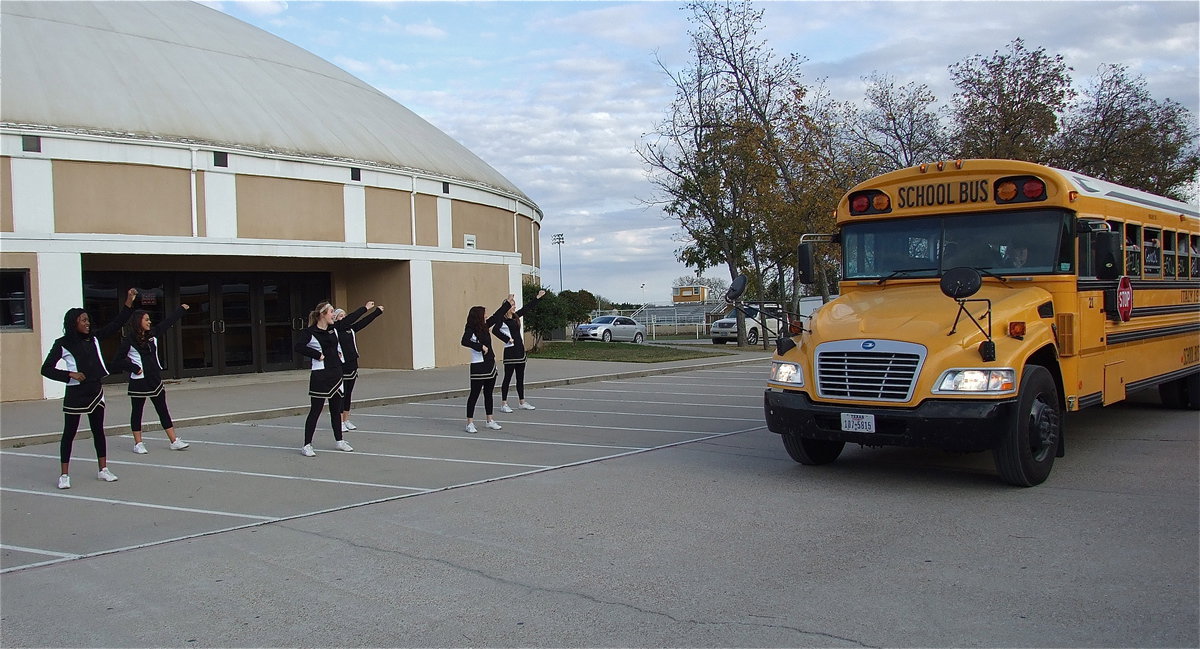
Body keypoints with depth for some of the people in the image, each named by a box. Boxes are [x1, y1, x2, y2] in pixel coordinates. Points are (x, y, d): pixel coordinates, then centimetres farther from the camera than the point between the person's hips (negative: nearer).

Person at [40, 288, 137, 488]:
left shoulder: (94, 338, 5)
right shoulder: (62, 344, -7)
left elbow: (116, 324, 2)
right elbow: (46, 369, -5)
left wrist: (129, 302, -7)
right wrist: (70, 374, -18)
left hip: (96, 391, 5)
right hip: (75, 393, -5)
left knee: (98, 431, 11)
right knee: (69, 433, 4)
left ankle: (103, 470, 20)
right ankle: (64, 475, 11)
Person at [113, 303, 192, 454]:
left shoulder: (153, 334, 6)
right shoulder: (129, 341, -10)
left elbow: (168, 322, 18)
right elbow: (117, 362, -8)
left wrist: (182, 309, 26)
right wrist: (133, 368, -15)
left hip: (155, 379, 6)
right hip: (138, 382, -6)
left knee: (163, 410, 6)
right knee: (137, 411, 7)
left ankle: (174, 441, 6)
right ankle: (138, 443, 16)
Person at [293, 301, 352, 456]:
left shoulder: (334, 330, 10)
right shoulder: (310, 332, -12)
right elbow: (299, 347, -26)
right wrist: (318, 355, -20)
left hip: (336, 373, 7)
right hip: (320, 375, -7)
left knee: (336, 409, 14)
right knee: (315, 410, -4)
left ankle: (339, 441, 26)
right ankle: (307, 445, 2)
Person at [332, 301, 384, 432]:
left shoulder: (349, 329, 12)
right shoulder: (334, 329, -9)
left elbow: (363, 322, 12)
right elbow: (349, 320, -19)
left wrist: (377, 312, 9)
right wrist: (365, 308, -19)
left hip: (352, 365, 7)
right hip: (340, 366, -7)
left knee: (348, 394, 11)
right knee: (341, 394, -4)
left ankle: (346, 420, 18)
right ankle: (340, 422, 0)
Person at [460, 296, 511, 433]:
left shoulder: (485, 327, 9)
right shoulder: (470, 330, -13)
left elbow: (496, 317, 20)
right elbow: (465, 341, -31)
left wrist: (508, 303, 25)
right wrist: (480, 346, -29)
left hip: (490, 365, 8)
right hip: (478, 367, -8)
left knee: (488, 394, 14)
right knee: (474, 394, -2)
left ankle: (490, 421, 22)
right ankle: (470, 423, 2)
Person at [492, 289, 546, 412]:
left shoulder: (515, 317, 12)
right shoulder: (502, 320, -11)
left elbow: (527, 308, 21)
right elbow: (495, 330, -28)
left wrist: (538, 297, 24)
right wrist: (507, 339, -20)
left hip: (520, 350, 8)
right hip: (510, 351, -8)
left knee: (520, 378, 12)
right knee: (508, 378, -3)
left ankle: (522, 402, 19)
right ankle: (504, 404, 2)